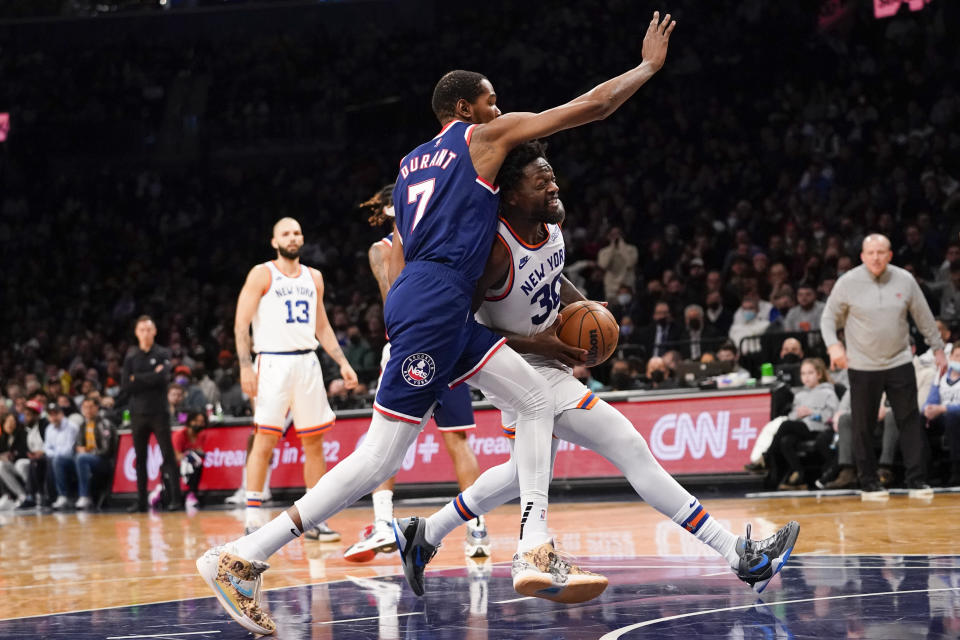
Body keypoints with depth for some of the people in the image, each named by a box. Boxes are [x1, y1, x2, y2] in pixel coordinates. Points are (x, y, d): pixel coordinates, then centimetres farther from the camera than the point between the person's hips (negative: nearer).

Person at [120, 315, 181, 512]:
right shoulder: (131, 357, 9)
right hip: (138, 414, 2)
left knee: (168, 455, -7)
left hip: (159, 412, -2)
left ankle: (175, 498, -8)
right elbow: (125, 388, 0)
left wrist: (137, 379, -7)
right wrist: (151, 377, -6)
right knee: (140, 458, 4)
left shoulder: (163, 354, 4)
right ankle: (141, 501, 8)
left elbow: (163, 378, -13)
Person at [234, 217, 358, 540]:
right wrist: (245, 367, -16)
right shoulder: (262, 274, -1)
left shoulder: (313, 277, 15)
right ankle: (253, 519, -9)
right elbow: (241, 323, -6)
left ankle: (315, 519, 11)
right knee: (265, 440, -10)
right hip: (274, 363, -5)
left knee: (314, 442, 5)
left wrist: (343, 363, 12)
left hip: (308, 363, 5)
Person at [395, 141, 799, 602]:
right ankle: (740, 558, -12)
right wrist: (533, 343, -26)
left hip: (545, 357, 10)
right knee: (632, 450, -14)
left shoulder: (551, 225, -4)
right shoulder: (496, 249, -28)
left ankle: (425, 535, 42)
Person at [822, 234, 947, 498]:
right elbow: (829, 318, 2)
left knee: (910, 421, -1)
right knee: (863, 426, 2)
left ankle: (917, 480, 4)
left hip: (900, 363, 2)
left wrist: (938, 348, 14)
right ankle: (869, 481, 13)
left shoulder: (905, 280, 1)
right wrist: (833, 345, -15)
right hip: (862, 367, -2)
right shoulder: (848, 283, -5)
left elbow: (924, 317, 11)